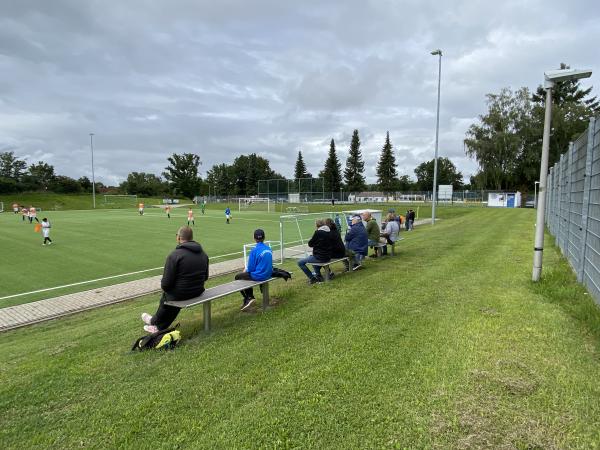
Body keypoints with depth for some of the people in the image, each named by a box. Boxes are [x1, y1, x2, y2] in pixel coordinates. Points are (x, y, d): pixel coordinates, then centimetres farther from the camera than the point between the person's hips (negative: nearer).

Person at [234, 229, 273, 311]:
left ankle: (247, 299, 17)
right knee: (247, 274, 31)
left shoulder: (255, 250, -18)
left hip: (258, 276, -7)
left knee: (237, 277, 16)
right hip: (268, 274, 7)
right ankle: (250, 298, 32)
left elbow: (251, 268, -15)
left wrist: (246, 270, 10)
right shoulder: (268, 248, 2)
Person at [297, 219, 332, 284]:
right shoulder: (328, 232, 5)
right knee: (312, 256, 37)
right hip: (328, 256, 8)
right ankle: (318, 276, 35)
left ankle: (312, 278, 1)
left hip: (320, 257, -8)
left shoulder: (318, 232, -16)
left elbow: (310, 244, -6)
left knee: (300, 262, 0)